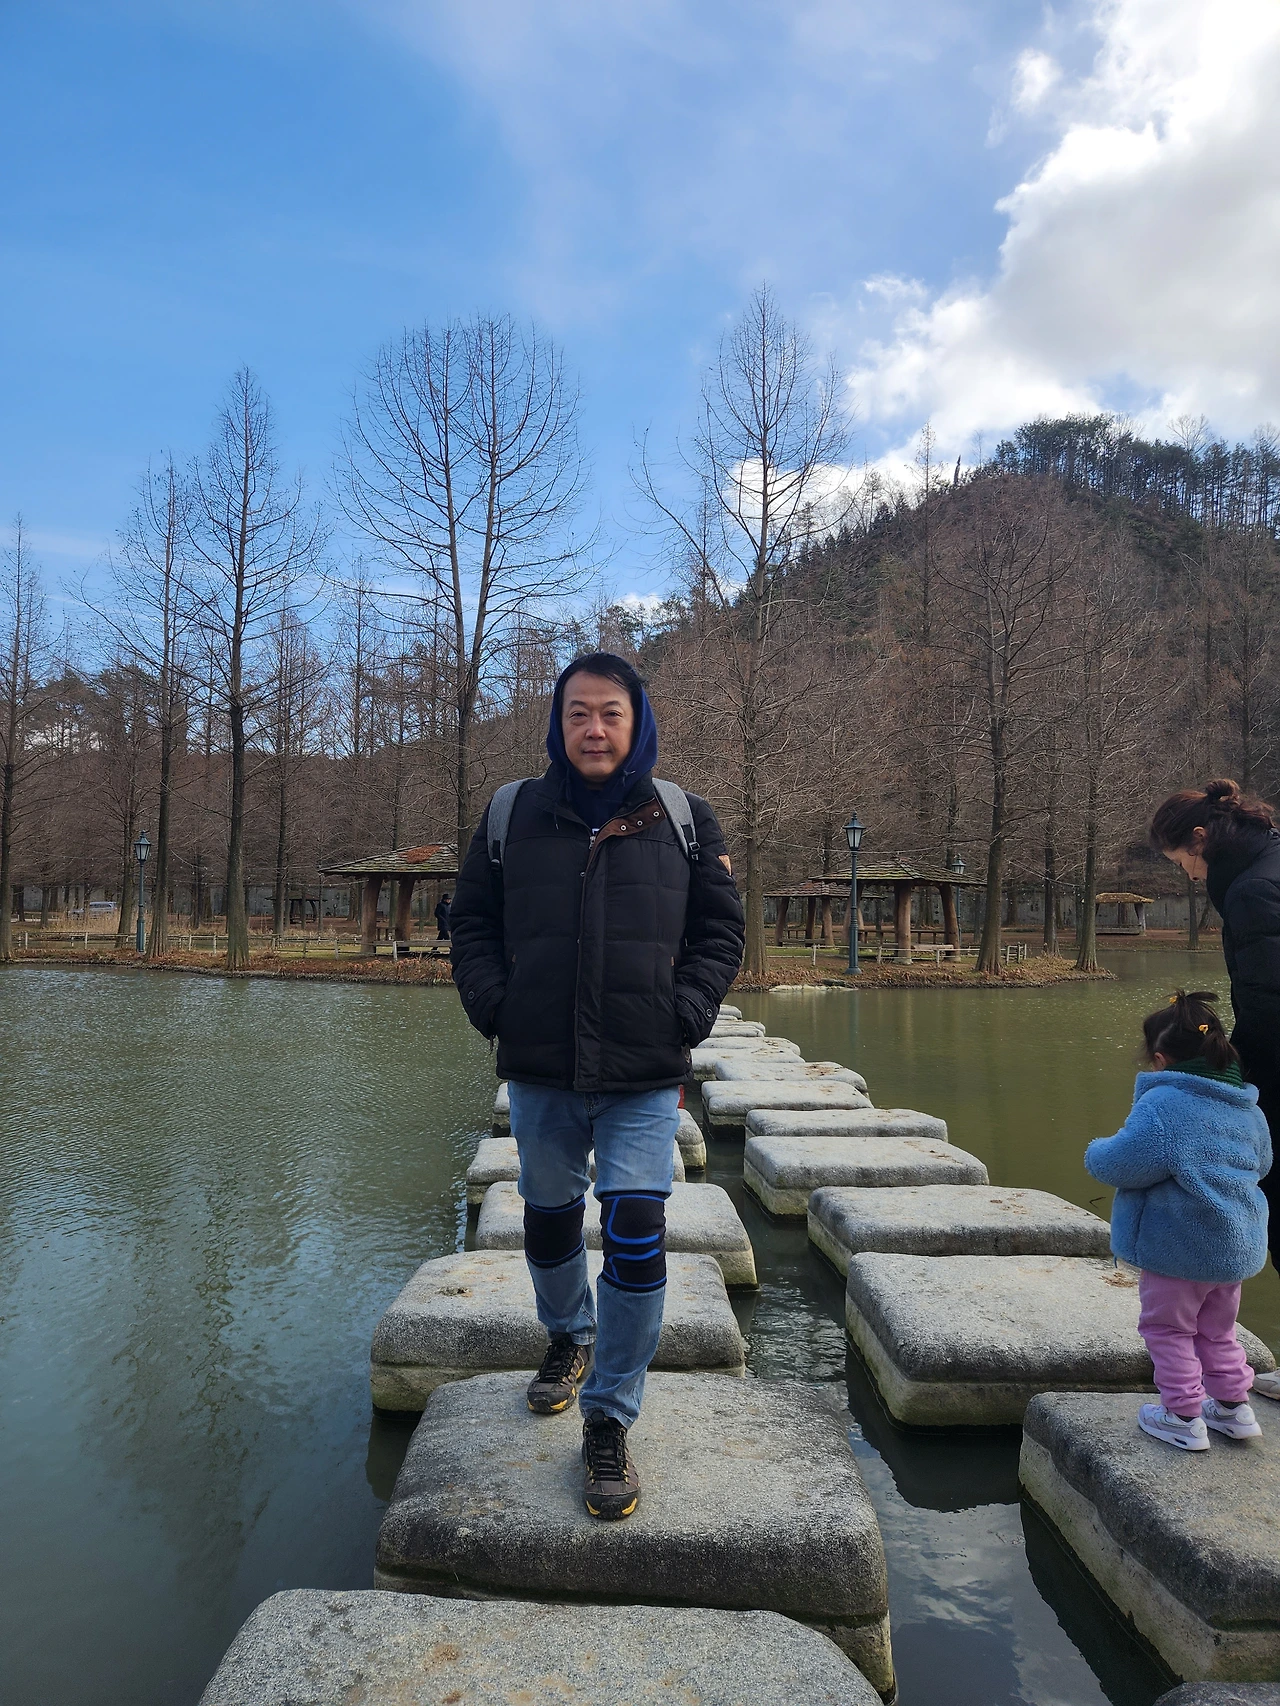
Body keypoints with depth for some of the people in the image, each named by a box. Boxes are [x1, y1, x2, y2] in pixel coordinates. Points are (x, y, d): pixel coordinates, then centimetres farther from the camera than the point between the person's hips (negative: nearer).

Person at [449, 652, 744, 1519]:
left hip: (644, 1077, -2)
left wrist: (685, 1014, -7)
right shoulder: (511, 815, 2)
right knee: (549, 1217, 19)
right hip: (540, 1072, 2)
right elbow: (473, 923, 10)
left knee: (637, 1234, -9)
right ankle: (569, 1338, 49)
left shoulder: (684, 819, 0)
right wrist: (494, 1006, -3)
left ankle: (610, 1421, 9)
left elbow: (720, 930, 5)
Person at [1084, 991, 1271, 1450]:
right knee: (1217, 1329, 25)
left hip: (1179, 1246, -8)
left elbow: (1122, 1163, -26)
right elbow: (1261, 1161, 19)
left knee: (1168, 1328, 10)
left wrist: (1097, 1151, -5)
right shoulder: (1247, 1108, 5)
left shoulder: (1161, 1105, -22)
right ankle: (1234, 1407, 33)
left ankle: (1184, 1418, 16)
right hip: (1238, 1242, 8)